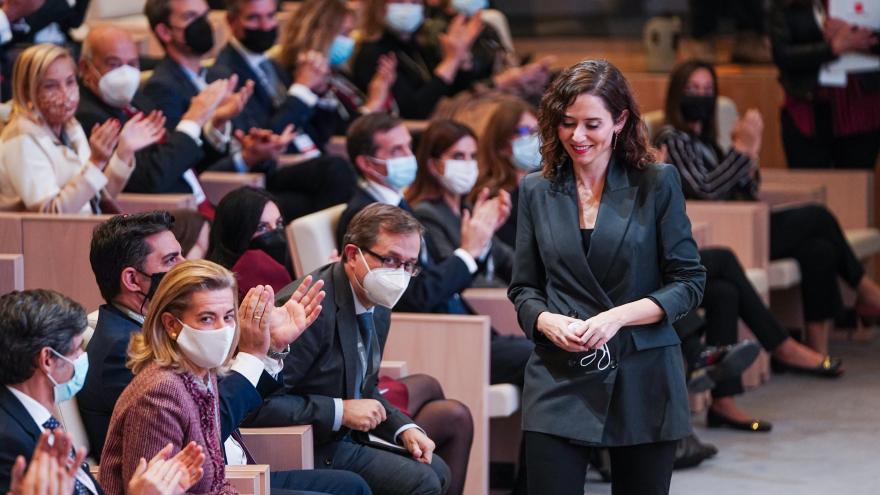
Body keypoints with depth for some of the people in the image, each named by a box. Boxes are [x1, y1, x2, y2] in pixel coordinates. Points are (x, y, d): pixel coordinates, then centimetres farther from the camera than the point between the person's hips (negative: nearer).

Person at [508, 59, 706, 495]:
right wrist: (546, 321, -9)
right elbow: (523, 289, 14)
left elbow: (689, 282, -1)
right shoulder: (536, 191, 9)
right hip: (559, 381, 1)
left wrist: (618, 316, -15)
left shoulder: (657, 184, 1)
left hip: (642, 384, -1)